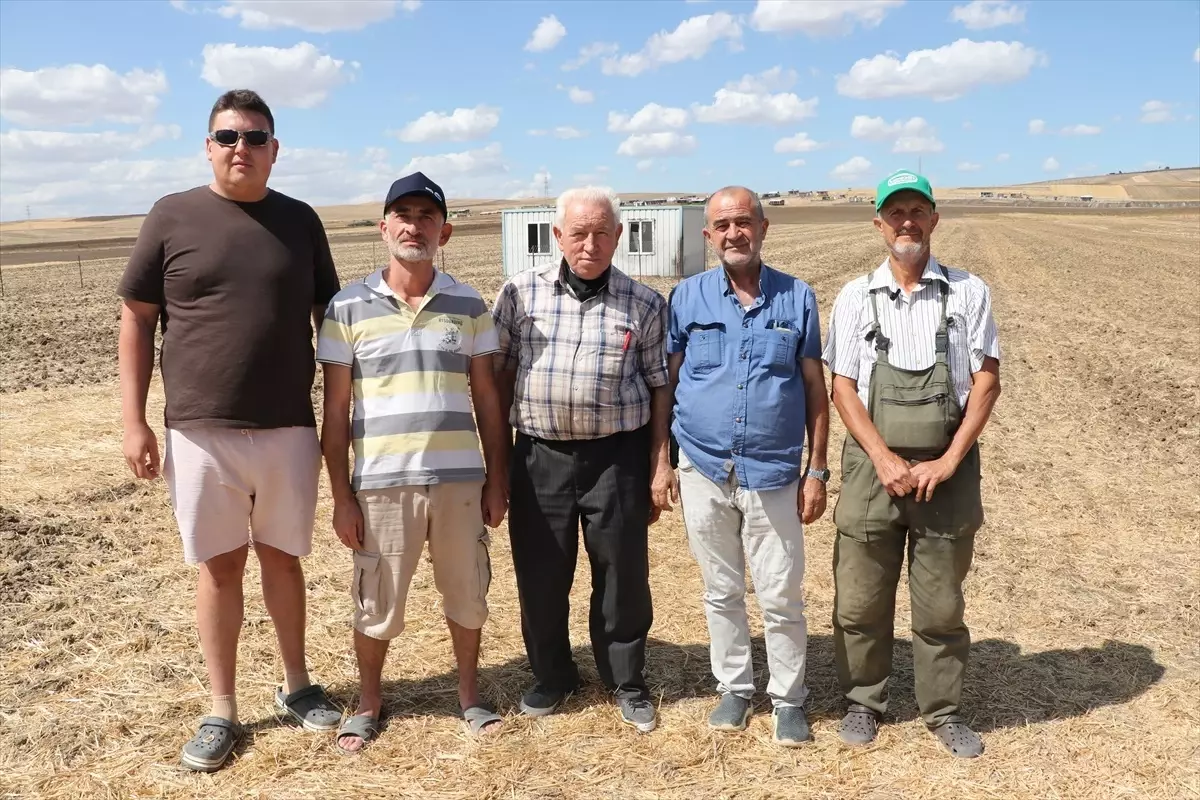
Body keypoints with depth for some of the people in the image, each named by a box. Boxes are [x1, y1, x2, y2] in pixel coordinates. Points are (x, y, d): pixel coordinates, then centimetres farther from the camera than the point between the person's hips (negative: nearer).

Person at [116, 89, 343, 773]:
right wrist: (135, 420, -2)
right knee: (219, 566, 8)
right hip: (200, 432, -1)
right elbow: (137, 321, 2)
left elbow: (329, 318, 9)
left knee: (282, 557, 13)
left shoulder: (300, 220, 4)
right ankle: (222, 711, 23)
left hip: (289, 430, 1)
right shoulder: (172, 217, 0)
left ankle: (297, 686, 31)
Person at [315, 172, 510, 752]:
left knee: (467, 592, 13)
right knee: (376, 601, 10)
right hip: (381, 482, -1)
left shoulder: (468, 305, 4)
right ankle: (369, 701, 33)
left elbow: (486, 397, 8)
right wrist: (341, 496, -3)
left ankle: (469, 693, 35)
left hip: (460, 478, 2)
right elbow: (335, 410, 0)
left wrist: (497, 478, 5)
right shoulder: (348, 307, -1)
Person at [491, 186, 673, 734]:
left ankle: (627, 683, 29)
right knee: (540, 574, 11)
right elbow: (500, 373, 5)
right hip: (539, 456, 1)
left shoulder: (645, 304, 1)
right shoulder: (520, 293, 1)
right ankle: (551, 676, 33)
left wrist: (659, 465, -1)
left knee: (623, 575, 8)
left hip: (618, 457, -1)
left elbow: (659, 387, 4)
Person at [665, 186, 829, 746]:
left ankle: (789, 699, 24)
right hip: (704, 473, 1)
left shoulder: (797, 298, 1)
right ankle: (734, 688, 31)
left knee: (781, 598, 5)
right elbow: (666, 382, 5)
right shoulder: (687, 298, 2)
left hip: (774, 475, -1)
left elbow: (815, 389, 3)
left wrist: (817, 471, 0)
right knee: (721, 593, 14)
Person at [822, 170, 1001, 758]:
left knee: (941, 604, 11)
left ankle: (943, 710, 28)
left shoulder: (968, 293, 1)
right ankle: (863, 701, 27)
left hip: (947, 472, 0)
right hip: (873, 467, 1)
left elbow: (987, 382, -1)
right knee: (860, 599, 9)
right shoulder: (855, 297, 2)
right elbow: (842, 387, -1)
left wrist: (947, 461, -10)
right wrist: (884, 459, -12)